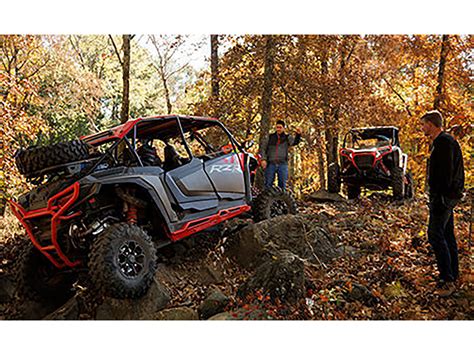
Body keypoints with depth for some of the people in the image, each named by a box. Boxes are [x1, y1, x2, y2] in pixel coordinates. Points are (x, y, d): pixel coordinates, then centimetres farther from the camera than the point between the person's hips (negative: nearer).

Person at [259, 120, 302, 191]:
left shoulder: (287, 138, 9)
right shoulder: (270, 137, 11)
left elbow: (294, 142, -10)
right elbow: (263, 148, 9)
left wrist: (298, 134, -29)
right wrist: (263, 159, -5)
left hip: (282, 164, 0)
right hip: (270, 164, 0)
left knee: (282, 184, 1)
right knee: (268, 183, 2)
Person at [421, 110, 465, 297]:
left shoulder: (444, 143, -15)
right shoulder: (443, 142, 17)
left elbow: (446, 173, -22)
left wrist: (440, 199, -24)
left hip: (443, 197, -11)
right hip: (447, 197, 11)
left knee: (436, 235, -11)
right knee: (447, 235, 15)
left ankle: (447, 280, -9)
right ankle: (453, 275, 24)